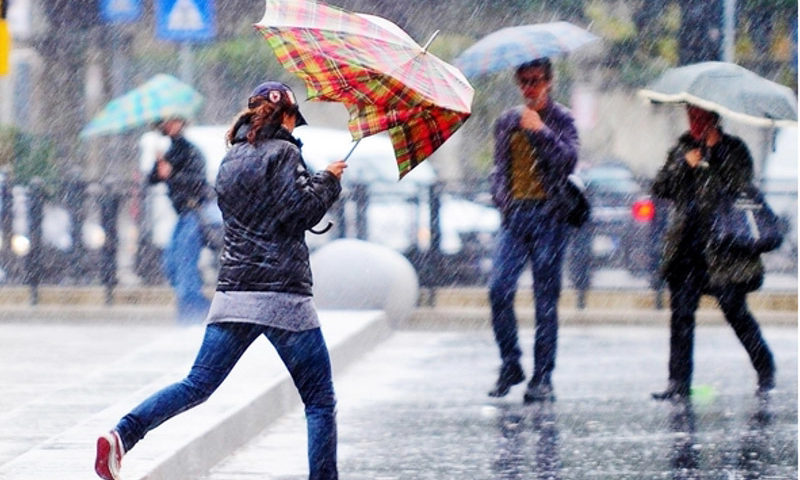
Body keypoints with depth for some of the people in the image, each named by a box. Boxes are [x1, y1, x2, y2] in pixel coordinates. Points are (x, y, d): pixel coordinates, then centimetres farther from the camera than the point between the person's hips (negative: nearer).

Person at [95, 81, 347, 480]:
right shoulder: (283, 153, -4)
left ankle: (122, 435, -14)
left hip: (233, 293, 6)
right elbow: (301, 211, -13)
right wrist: (327, 180, 4)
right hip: (282, 293, -6)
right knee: (320, 401, 4)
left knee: (198, 385, 5)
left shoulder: (231, 160, 17)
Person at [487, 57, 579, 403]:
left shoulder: (560, 119, 4)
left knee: (546, 298, -2)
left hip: (548, 215, -3)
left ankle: (542, 378, 2)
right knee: (499, 287, -13)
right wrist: (501, 199, 6)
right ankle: (510, 365, 1)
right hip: (514, 215, 3)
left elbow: (569, 160, -10)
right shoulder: (506, 122, 17)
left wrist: (541, 131, -17)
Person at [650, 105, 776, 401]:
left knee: (735, 310, -2)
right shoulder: (682, 149, 14)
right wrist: (684, 166, -7)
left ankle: (766, 372, 16)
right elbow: (660, 188, 8)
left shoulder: (734, 150, 3)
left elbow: (740, 188, -8)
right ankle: (679, 382, 1)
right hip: (687, 248, 4)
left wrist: (713, 156, -14)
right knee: (681, 313, -2)